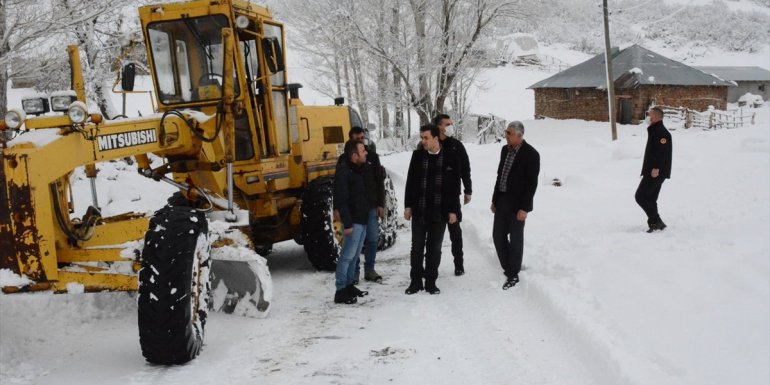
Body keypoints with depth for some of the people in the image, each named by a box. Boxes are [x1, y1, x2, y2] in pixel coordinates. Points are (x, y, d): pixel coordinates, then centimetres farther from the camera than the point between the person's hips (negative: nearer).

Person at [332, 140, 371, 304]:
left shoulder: (358, 169, 13)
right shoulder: (343, 172, -16)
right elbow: (341, 200, -20)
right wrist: (347, 223, -23)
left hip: (362, 220, 9)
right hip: (353, 221, -9)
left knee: (354, 255, 15)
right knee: (347, 255, -6)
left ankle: (349, 285, 24)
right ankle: (341, 291, -2)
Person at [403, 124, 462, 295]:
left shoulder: (450, 157, -3)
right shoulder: (417, 155, 1)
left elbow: (455, 186, 0)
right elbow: (410, 181, 5)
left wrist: (453, 210, -3)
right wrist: (408, 206, 2)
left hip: (440, 211, -1)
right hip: (419, 210, 1)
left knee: (434, 248, 8)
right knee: (417, 247, 7)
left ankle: (431, 282, 18)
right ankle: (416, 281, 18)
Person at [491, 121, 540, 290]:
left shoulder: (531, 154, -14)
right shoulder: (505, 150, 7)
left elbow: (532, 183, -14)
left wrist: (524, 208, -17)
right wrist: (494, 200, 12)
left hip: (517, 204, -7)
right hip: (502, 201, 7)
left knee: (515, 239, 3)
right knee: (498, 236, 10)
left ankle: (513, 275, 15)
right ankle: (508, 267, 27)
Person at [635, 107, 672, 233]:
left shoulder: (661, 132, -15)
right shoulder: (654, 131, 19)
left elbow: (662, 152, -25)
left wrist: (656, 168, -30)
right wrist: (646, 168, 22)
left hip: (656, 172, -11)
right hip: (652, 172, 11)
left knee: (640, 196, -10)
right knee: (650, 199, 12)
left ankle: (656, 221, -9)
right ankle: (655, 223, 15)